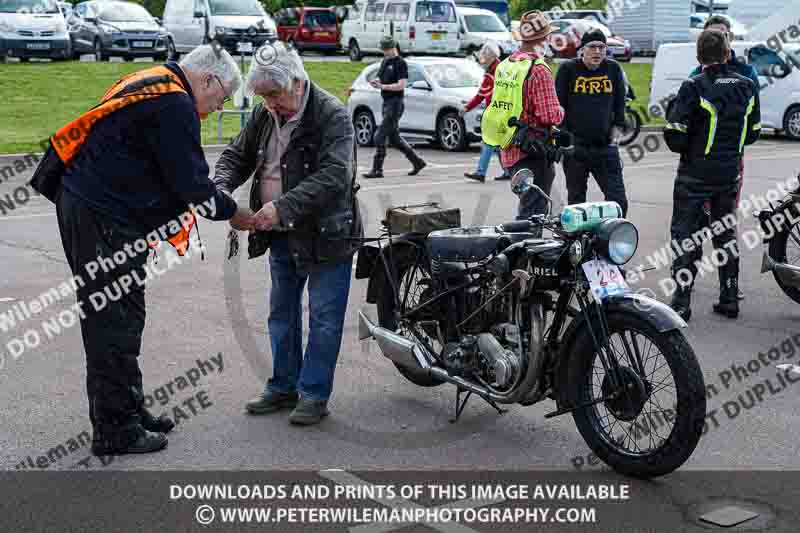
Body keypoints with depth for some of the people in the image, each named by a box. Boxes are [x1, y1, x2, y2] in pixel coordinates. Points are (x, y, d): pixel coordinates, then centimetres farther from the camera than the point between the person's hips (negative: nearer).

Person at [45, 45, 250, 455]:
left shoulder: (151, 85, 18)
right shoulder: (175, 104, -15)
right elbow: (191, 183, -16)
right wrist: (235, 214, -1)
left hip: (85, 204, 11)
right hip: (102, 218, -11)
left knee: (123, 319, 17)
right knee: (114, 323, -4)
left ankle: (128, 411, 28)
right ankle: (115, 432, 4)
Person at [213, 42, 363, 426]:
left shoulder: (332, 116, -18)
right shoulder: (264, 114, 4)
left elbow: (333, 176, -28)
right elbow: (237, 155, 13)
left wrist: (283, 206, -36)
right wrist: (221, 188, -10)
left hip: (325, 235, -7)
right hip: (282, 236, 8)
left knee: (323, 319, 2)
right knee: (282, 314, 17)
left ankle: (314, 394, 12)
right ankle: (283, 386, 30)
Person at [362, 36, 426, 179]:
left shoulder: (400, 63, -10)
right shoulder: (385, 61, 16)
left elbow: (401, 85, -17)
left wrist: (382, 86, -24)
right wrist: (376, 82, 1)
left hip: (395, 103, -9)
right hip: (386, 102, 9)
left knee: (380, 137, -11)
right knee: (394, 137, 13)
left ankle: (377, 170, -7)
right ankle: (418, 162, 23)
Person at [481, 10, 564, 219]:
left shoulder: (503, 66, 8)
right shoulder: (539, 70, -16)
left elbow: (495, 104, 14)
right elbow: (551, 116, -20)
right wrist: (561, 111, 1)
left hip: (508, 152, 8)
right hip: (533, 154, -8)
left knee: (526, 207, 20)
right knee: (532, 213, -3)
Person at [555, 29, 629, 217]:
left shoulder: (613, 69, 7)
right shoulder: (568, 69, 0)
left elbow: (619, 106, 14)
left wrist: (616, 134, 5)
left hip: (605, 146, 2)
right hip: (575, 147, -2)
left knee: (618, 201, -4)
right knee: (576, 201, 9)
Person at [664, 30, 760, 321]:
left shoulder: (693, 88, -16)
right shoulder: (746, 87, 1)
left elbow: (675, 136, -18)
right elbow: (752, 133, 8)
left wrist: (686, 149, 3)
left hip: (695, 174, -5)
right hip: (730, 173, 5)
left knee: (685, 235, 3)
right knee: (726, 232, 17)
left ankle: (681, 302, 1)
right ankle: (729, 299, 21)